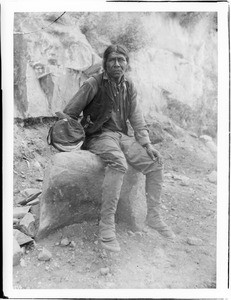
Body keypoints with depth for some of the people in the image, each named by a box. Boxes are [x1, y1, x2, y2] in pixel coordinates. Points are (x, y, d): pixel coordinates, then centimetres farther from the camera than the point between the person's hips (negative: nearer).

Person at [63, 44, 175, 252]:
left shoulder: (129, 87, 12)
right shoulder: (93, 85, -5)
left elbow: (137, 119, 12)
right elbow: (68, 115, -1)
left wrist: (147, 144, -1)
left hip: (122, 136, 6)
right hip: (98, 137, -6)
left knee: (156, 161, -10)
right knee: (118, 163, -37)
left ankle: (154, 216, 1)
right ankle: (106, 225, -33)